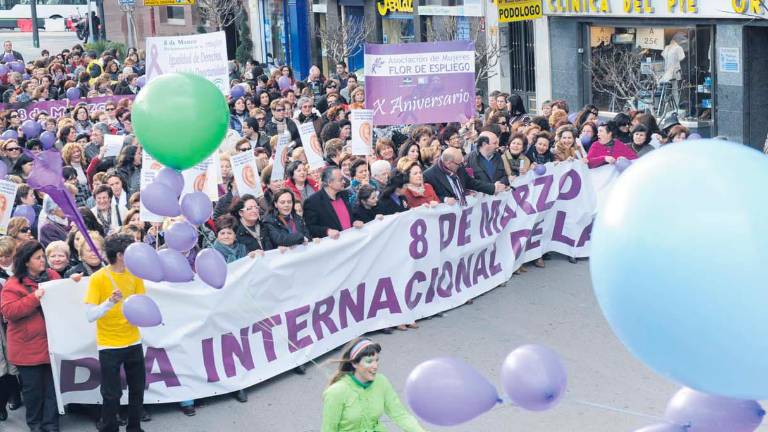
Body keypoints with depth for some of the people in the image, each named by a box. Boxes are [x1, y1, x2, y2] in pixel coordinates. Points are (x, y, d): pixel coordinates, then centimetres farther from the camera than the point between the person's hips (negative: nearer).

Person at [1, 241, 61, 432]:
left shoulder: (53, 276, 7)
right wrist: (34, 298, -24)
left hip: (52, 343, 4)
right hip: (29, 346, -3)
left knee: (53, 386, 5)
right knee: (33, 388, 7)